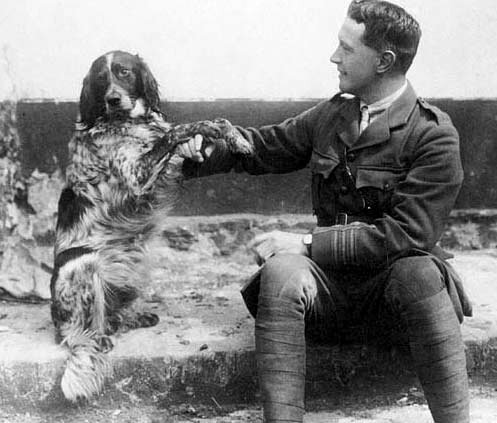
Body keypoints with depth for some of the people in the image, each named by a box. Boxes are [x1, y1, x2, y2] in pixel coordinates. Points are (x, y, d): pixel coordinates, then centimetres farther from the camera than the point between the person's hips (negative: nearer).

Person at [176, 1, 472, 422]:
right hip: (330, 281, 4)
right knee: (281, 271, -29)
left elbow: (406, 233, -19)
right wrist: (209, 147, -2)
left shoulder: (435, 135, -10)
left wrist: (308, 242, -21)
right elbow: (268, 145, 19)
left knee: (419, 272, -37)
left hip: (394, 282, -3)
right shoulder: (332, 114, 8)